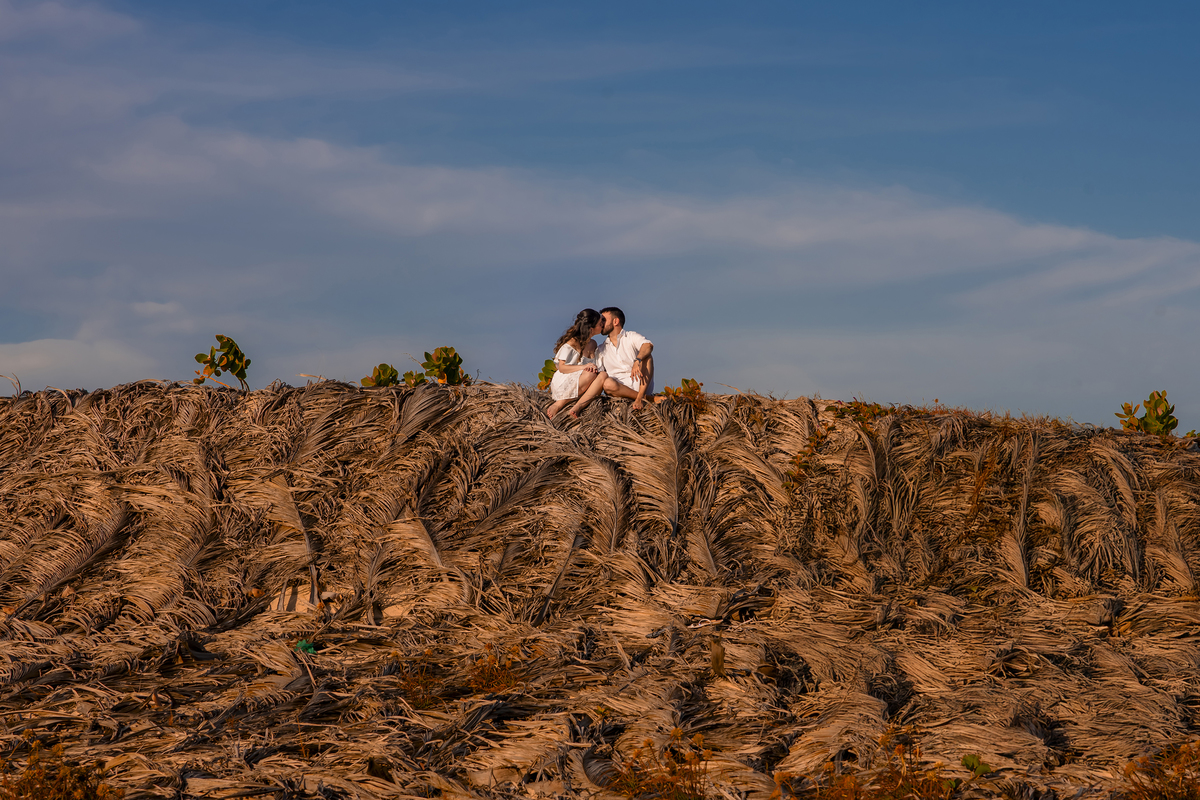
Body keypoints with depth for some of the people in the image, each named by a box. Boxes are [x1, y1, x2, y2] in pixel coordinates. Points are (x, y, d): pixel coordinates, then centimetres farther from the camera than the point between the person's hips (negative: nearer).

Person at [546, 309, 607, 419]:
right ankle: (559, 405, -27)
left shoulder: (592, 345, 15)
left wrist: (593, 368, -3)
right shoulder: (572, 343, -8)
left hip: (581, 389, 6)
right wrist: (583, 367, -23)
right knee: (590, 374, -34)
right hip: (563, 384, -6)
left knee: (602, 376, -23)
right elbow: (562, 368, -12)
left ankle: (577, 408, -34)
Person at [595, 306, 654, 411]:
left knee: (646, 356, -24)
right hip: (619, 388, 1)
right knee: (607, 383, -33)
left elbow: (648, 346, -13)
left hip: (640, 385, -1)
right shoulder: (601, 350, 21)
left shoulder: (631, 337, 9)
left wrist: (637, 361, -34)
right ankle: (647, 398, -24)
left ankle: (640, 398, -32)